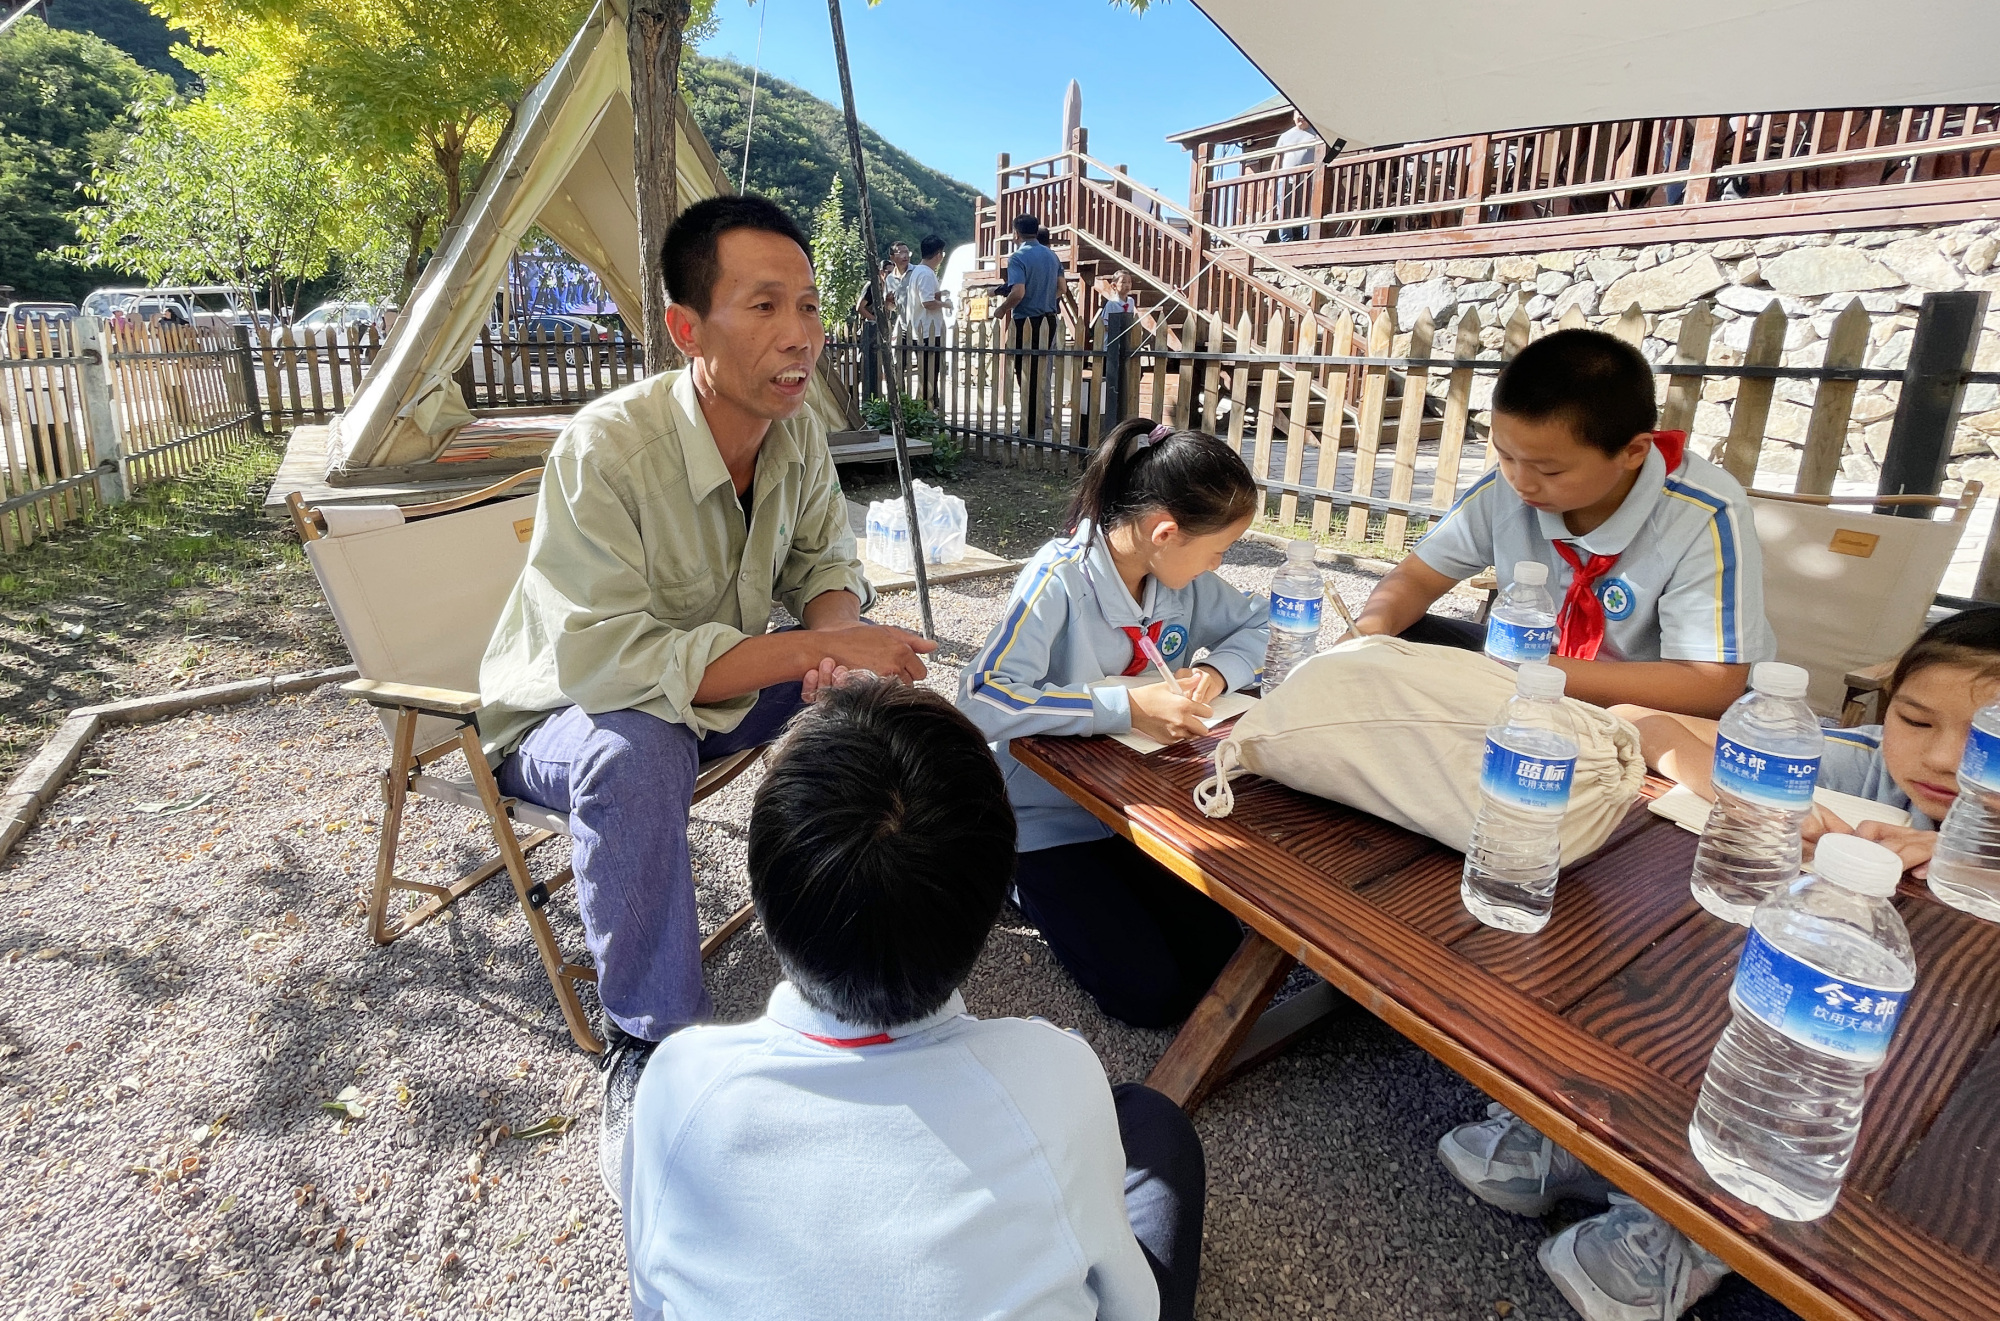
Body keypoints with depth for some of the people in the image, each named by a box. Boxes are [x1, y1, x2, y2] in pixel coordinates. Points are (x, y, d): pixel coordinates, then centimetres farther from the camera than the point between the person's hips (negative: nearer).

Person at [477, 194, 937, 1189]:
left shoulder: (797, 433, -12)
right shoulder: (607, 447, -32)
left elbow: (824, 563, -1)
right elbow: (602, 659, -38)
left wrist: (836, 631, -26)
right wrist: (812, 650, -38)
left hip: (713, 686, 6)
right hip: (569, 715, -5)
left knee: (874, 675, -12)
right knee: (636, 748, -39)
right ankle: (647, 1047, -17)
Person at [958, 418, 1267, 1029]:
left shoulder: (1187, 578, -3)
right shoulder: (1060, 578, -25)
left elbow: (1257, 625, 12)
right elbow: (982, 701, -33)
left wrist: (1216, 671, -11)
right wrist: (1128, 707, -34)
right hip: (1047, 818, -6)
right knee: (1152, 995, -11)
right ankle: (1031, 885, 11)